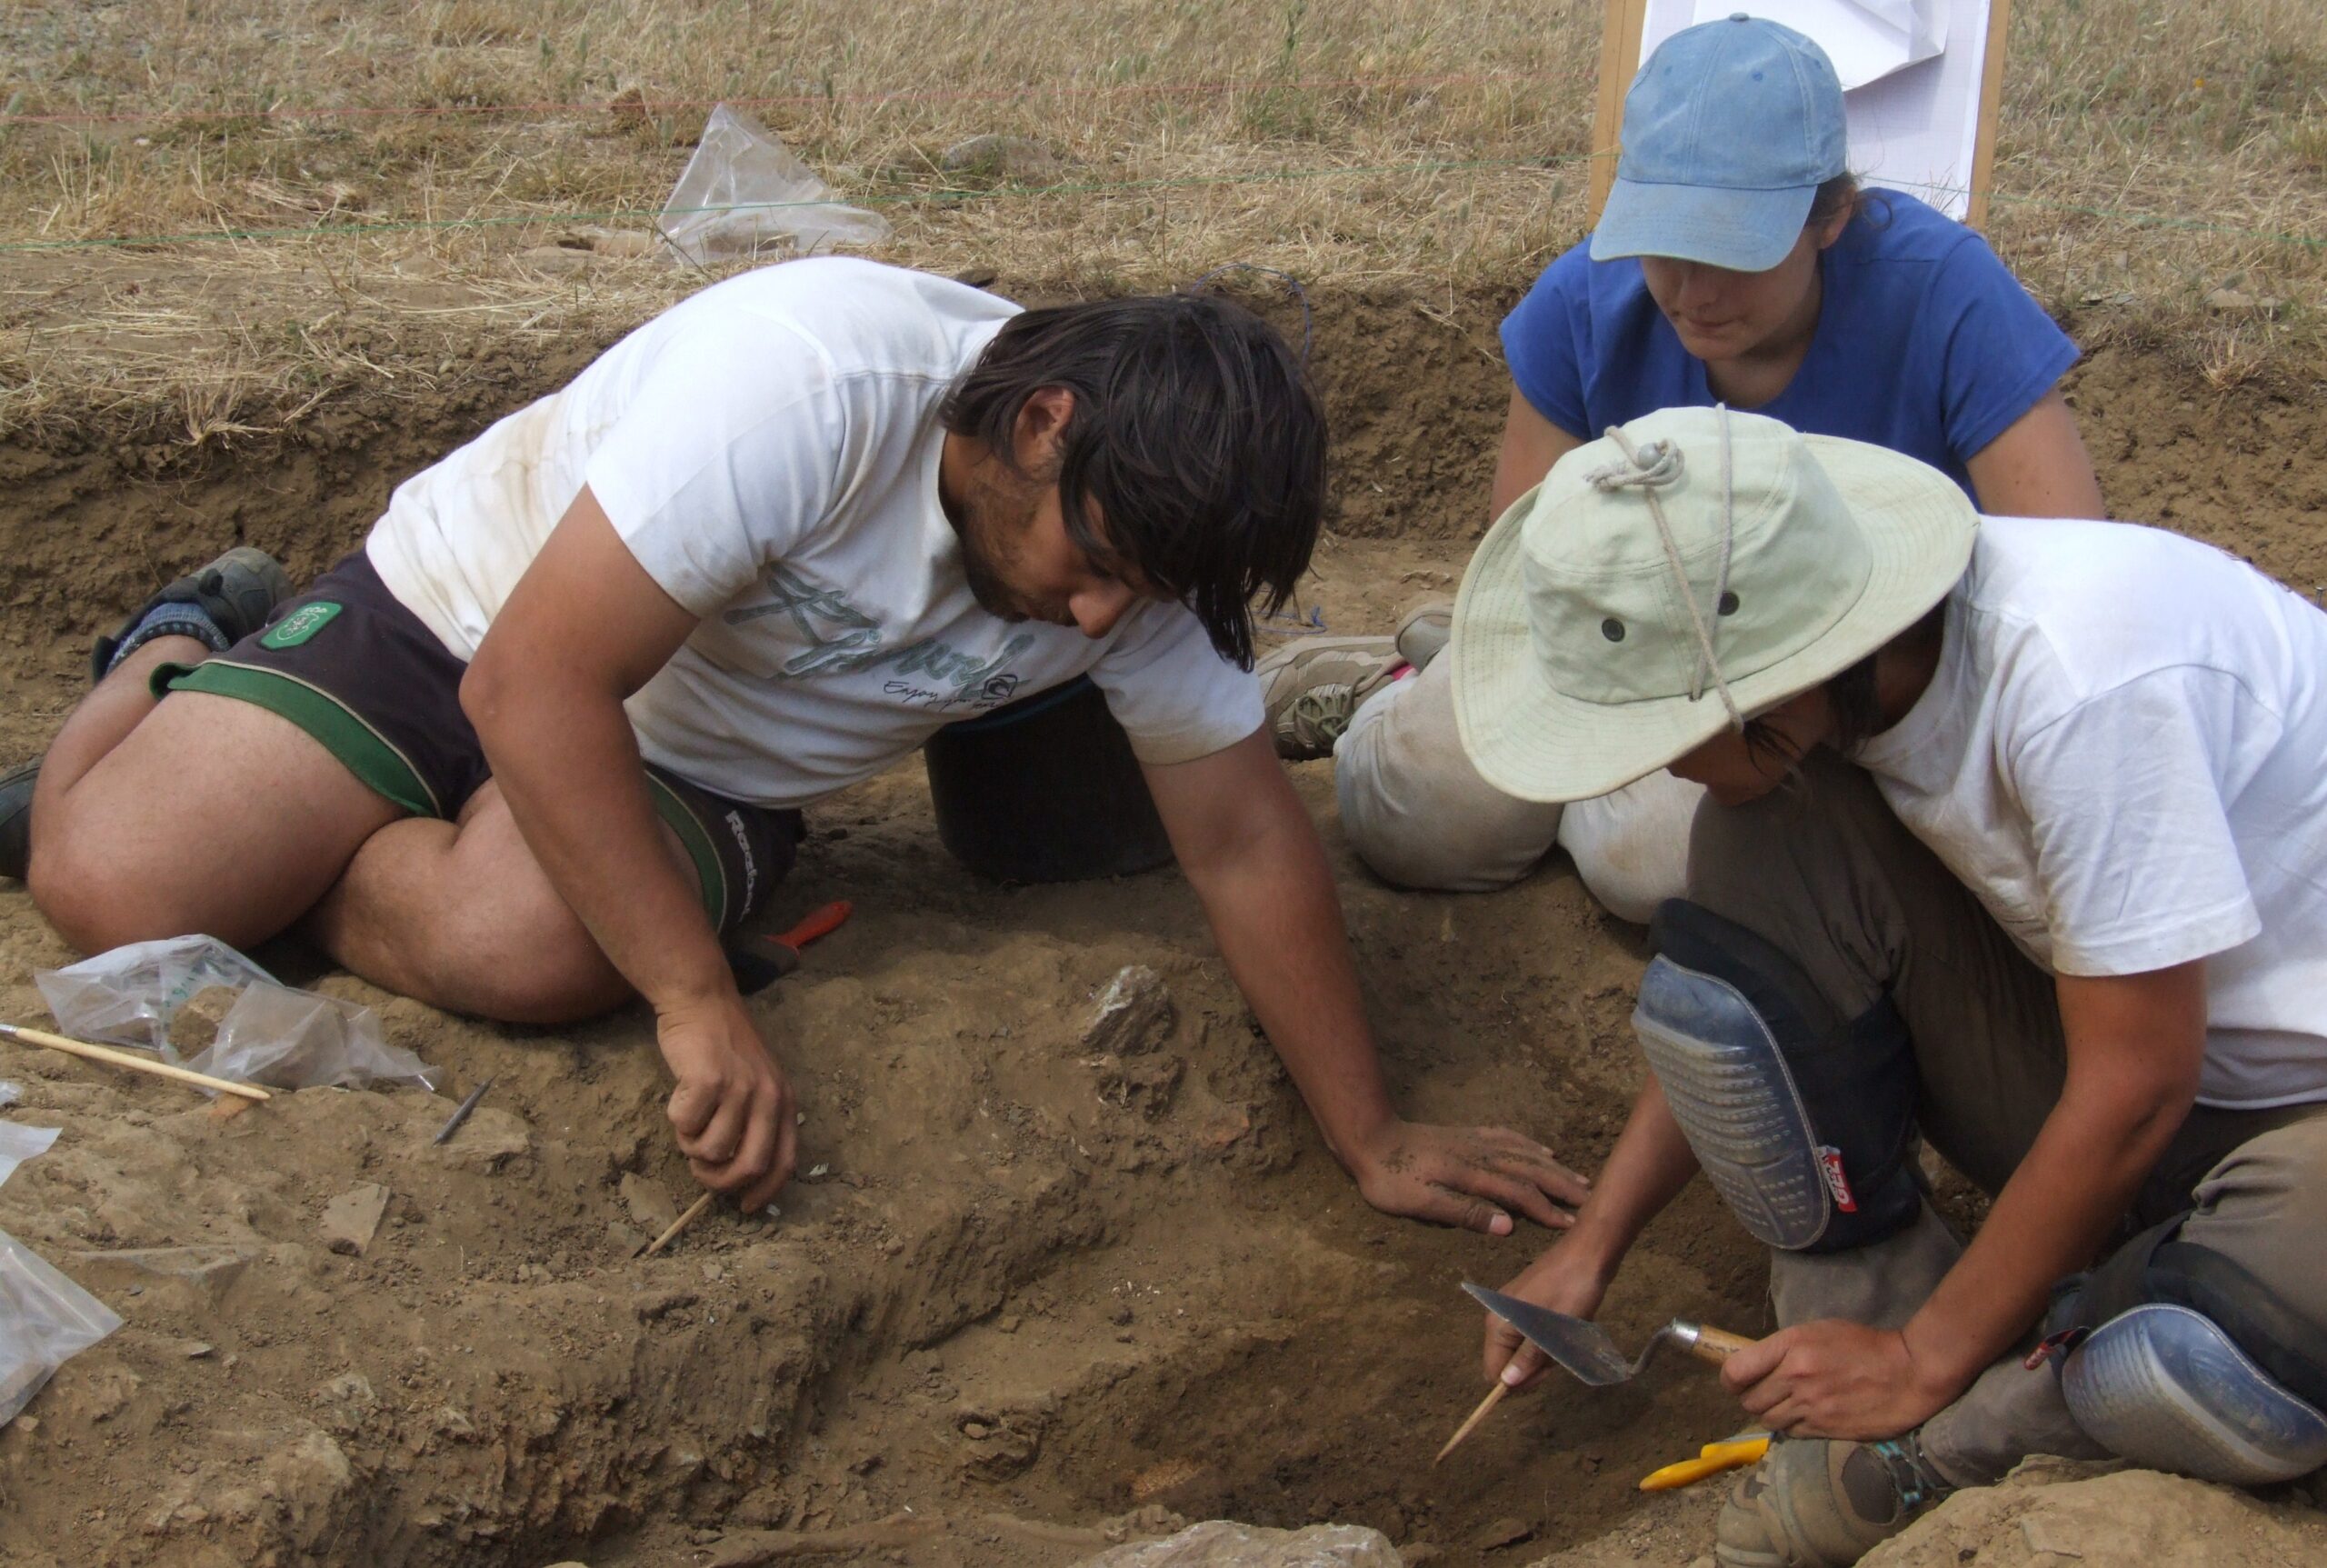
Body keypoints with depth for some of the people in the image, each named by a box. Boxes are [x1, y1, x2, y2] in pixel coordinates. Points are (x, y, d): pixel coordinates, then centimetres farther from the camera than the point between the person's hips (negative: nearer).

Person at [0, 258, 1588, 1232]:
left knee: (522, 947, -31)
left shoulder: (1139, 525, -15)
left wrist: (1374, 1139, -8)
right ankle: (191, 653, 17)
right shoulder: (810, 381, -35)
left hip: (698, 768, 4)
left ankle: (276, 871, 4)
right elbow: (535, 686, -32)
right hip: (471, 621, -3)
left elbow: (1246, 841, -7)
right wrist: (701, 1005, -31)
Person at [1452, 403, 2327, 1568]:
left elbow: (2137, 1087, -25)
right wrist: (1593, 1244, 4)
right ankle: (1873, 1303, -5)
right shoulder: (1838, 666, -10)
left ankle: (1921, 1440, -8)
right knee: (1753, 860, -17)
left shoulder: (2081, 676, -33)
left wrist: (1927, 1364, -14)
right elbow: (1739, 991, 6)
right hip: (2104, 1048, 6)